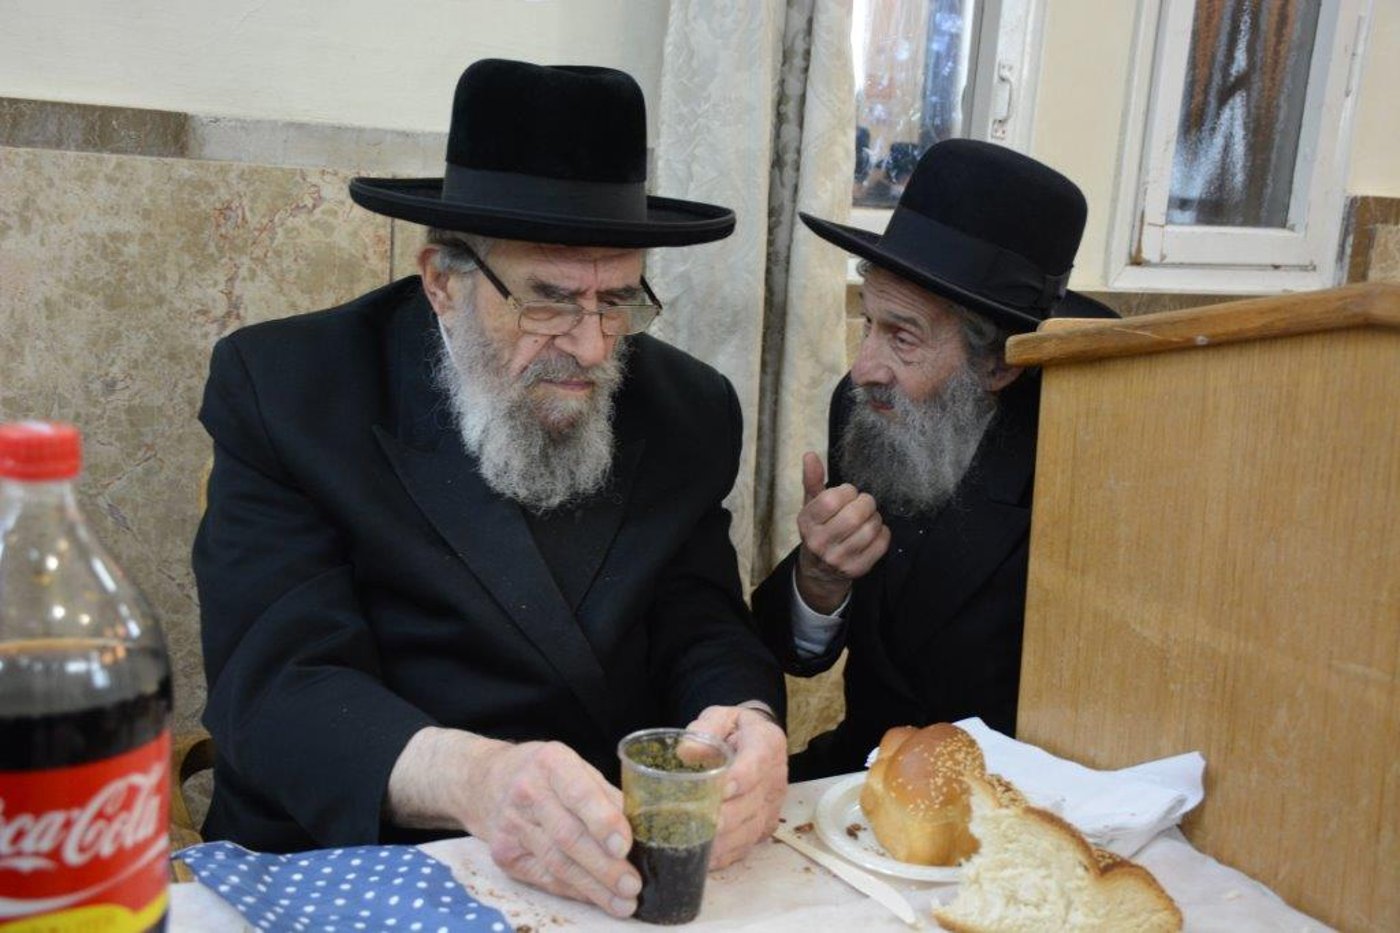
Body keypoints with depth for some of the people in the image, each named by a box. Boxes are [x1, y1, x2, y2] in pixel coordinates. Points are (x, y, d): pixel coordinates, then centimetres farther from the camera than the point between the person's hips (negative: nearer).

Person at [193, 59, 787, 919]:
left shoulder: (688, 411, 3)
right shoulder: (286, 389, -8)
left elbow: (705, 630, 1)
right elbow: (278, 679, -15)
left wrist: (748, 722, -23)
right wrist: (469, 777, -34)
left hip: (621, 863, 5)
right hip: (355, 858, -4)